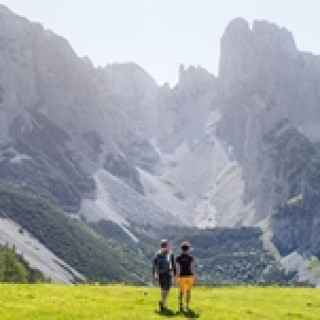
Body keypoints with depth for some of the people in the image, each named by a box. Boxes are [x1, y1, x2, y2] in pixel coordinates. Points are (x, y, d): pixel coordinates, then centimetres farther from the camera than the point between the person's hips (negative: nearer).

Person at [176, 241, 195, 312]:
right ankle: (187, 306, 12)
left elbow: (177, 268, -6)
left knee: (181, 292, 10)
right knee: (188, 292, 12)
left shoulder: (178, 258, -3)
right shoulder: (191, 258, -3)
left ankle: (181, 304, -11)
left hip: (182, 277, 0)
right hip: (189, 276, 0)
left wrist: (177, 278, -1)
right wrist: (194, 278, -1)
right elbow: (193, 268, -7)